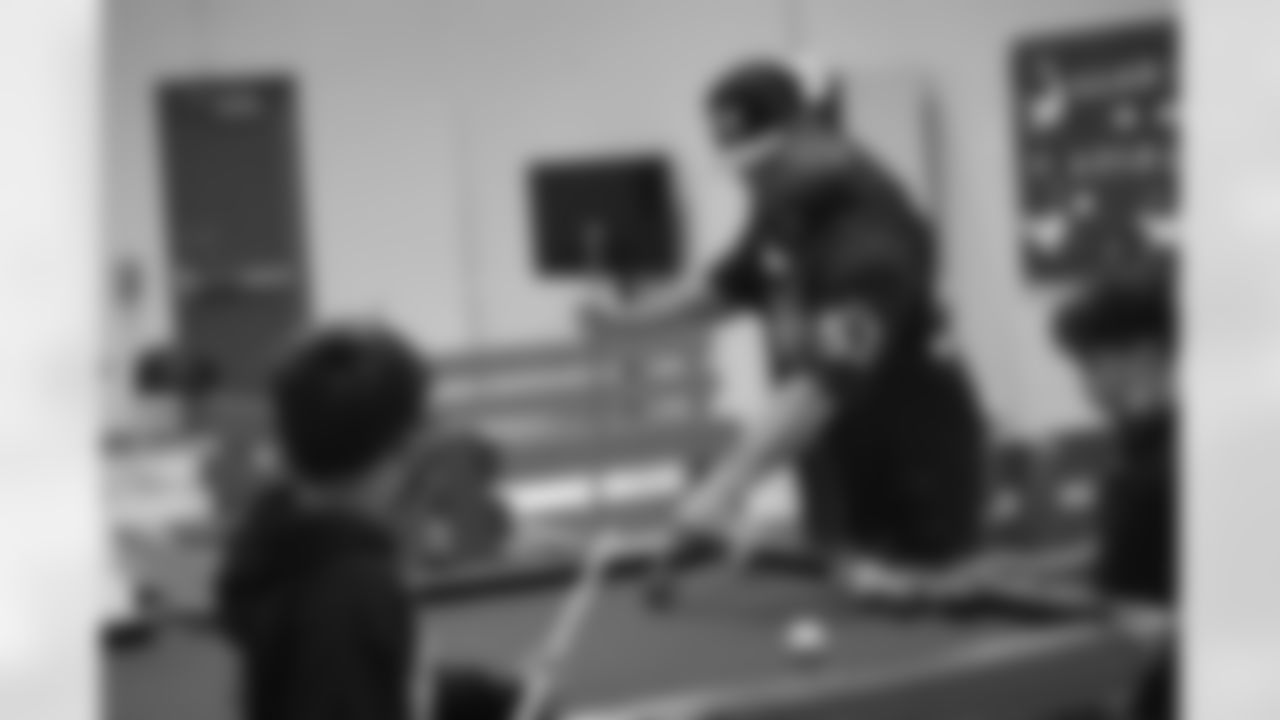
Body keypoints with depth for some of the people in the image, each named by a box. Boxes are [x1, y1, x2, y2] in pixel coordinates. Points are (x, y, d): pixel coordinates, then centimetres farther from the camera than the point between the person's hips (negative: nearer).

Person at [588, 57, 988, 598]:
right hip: (840, 454, 8)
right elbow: (734, 285, 18)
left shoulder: (870, 233, -29)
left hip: (911, 457, -8)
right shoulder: (785, 211, -1)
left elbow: (835, 373, -38)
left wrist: (731, 481, -44)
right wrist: (633, 318, 1)